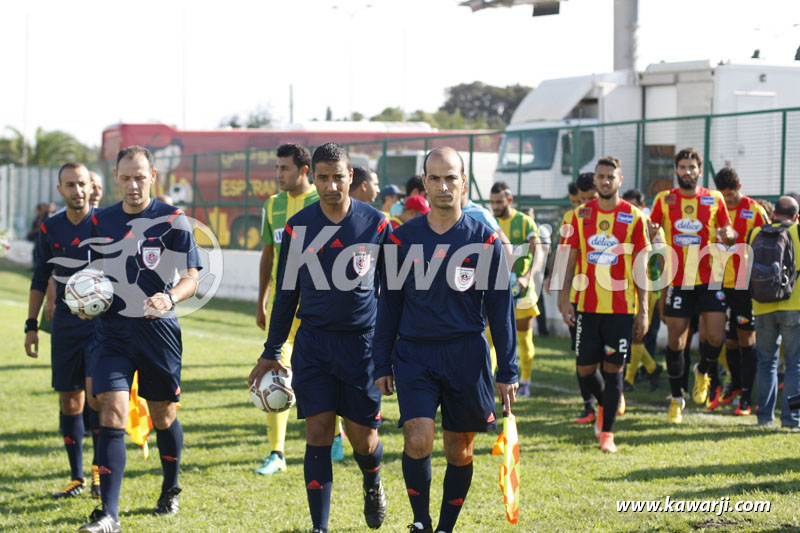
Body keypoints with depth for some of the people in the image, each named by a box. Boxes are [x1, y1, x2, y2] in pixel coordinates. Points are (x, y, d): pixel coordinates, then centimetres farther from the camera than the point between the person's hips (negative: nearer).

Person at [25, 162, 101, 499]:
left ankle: (99, 467, -4)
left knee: (96, 390, -17)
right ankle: (77, 478, 14)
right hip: (65, 322, 4)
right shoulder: (49, 228, 5)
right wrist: (31, 325, 11)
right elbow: (40, 278, 14)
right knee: (69, 401, 5)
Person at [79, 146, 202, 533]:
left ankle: (170, 490, 38)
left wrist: (169, 298, -28)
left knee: (163, 415, 12)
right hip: (112, 330, 2)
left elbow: (192, 277, -8)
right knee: (112, 413, -11)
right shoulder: (100, 221, 7)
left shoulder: (173, 220, -5)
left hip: (158, 329, -2)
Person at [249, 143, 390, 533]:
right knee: (318, 433, -7)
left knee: (363, 438, 4)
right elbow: (285, 292, 10)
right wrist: (271, 352, 10)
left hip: (363, 342, -1)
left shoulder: (377, 224, -1)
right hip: (313, 342, 1)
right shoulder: (298, 227, 1)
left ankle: (373, 485, 38)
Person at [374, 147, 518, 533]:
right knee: (418, 439, -16)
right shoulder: (403, 238, 3)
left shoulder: (485, 240, 0)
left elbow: (501, 309, 3)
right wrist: (381, 366, 7)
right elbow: (389, 306, 10)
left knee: (459, 449, 7)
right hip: (414, 355, 0)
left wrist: (507, 372, 1)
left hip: (467, 356, 0)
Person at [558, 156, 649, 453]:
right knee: (585, 369, 4)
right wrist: (564, 298, 1)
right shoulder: (580, 215, 5)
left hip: (622, 308, -2)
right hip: (587, 306, 2)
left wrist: (643, 311, -2)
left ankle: (607, 433, 7)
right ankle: (605, 403, 35)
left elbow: (640, 267, 1)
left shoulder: (634, 217, -1)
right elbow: (570, 258, 9)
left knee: (613, 369, -1)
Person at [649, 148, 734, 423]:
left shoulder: (714, 199, 3)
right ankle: (676, 399, 17)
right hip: (677, 281, 0)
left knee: (715, 336, -9)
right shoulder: (664, 199, 3)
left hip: (709, 279, 0)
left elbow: (728, 231, 11)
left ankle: (702, 371, 25)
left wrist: (727, 234, -12)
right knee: (675, 340, 3)